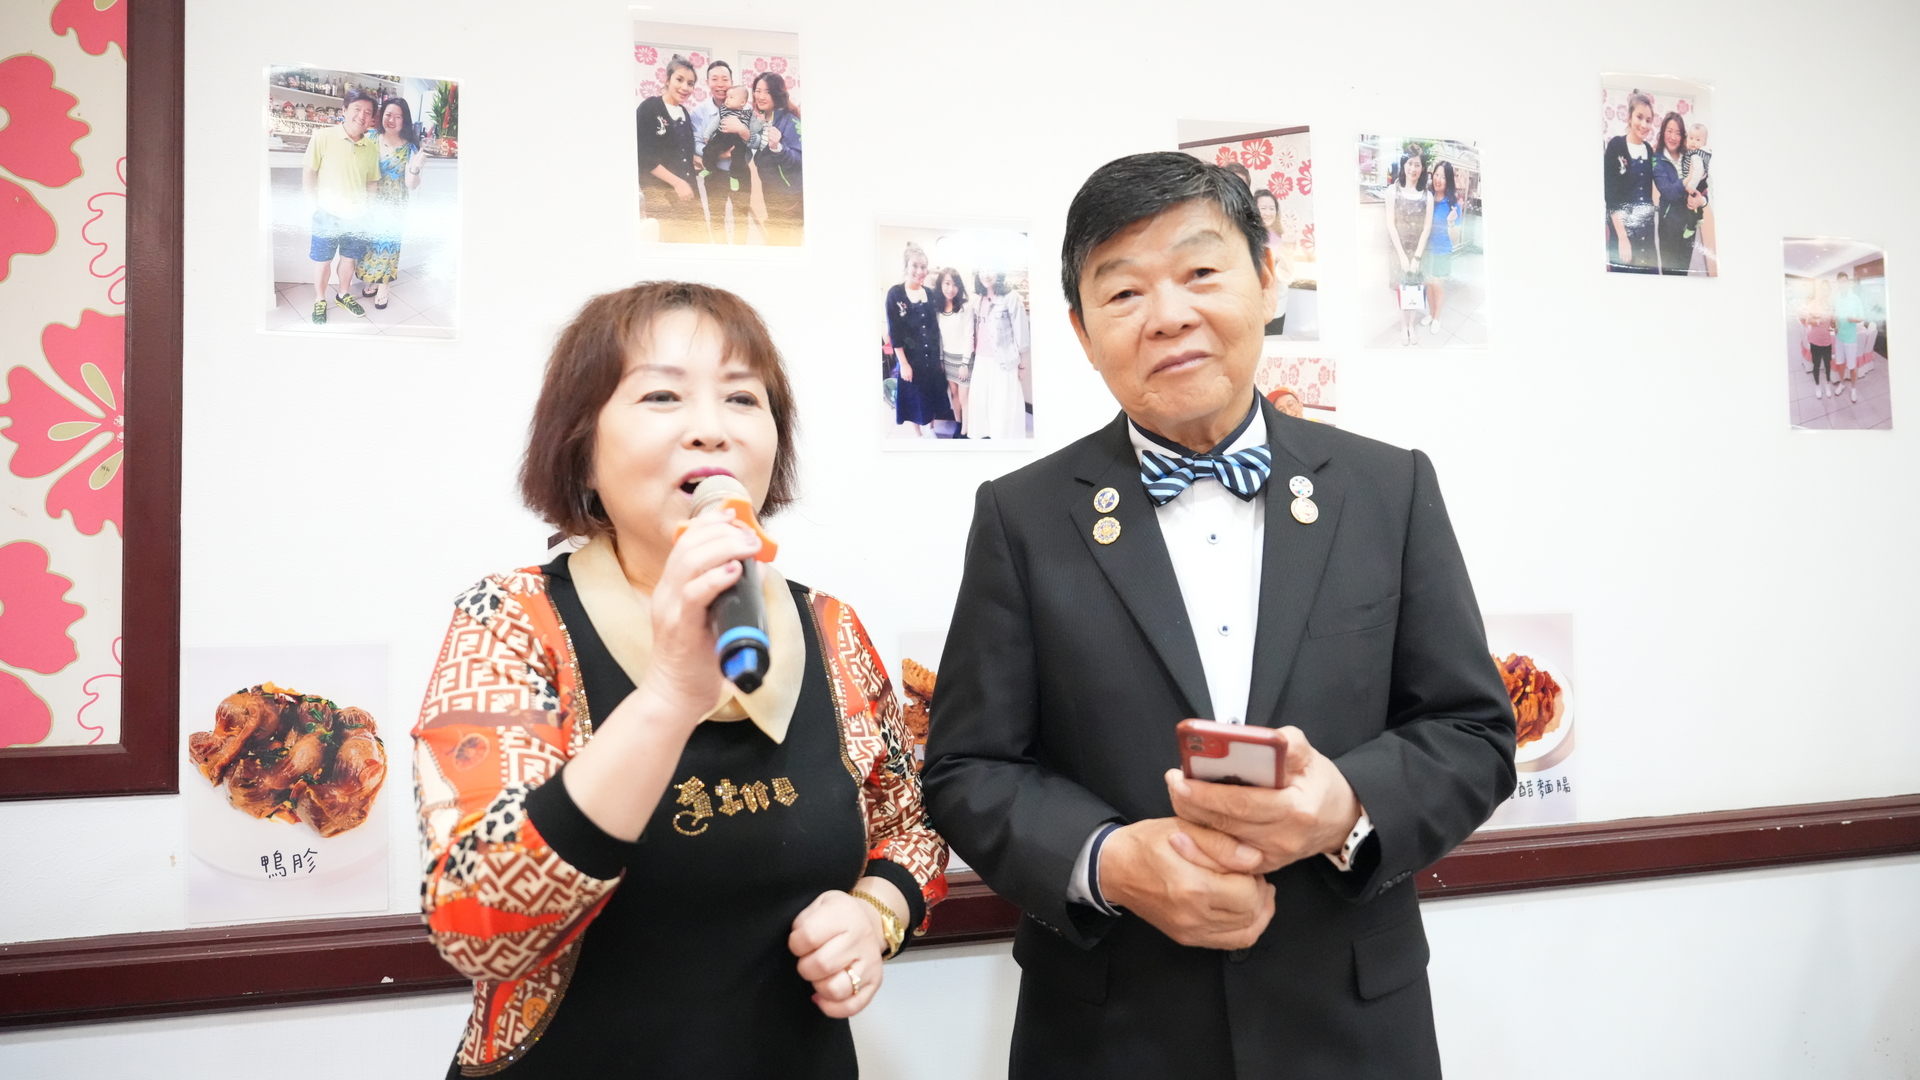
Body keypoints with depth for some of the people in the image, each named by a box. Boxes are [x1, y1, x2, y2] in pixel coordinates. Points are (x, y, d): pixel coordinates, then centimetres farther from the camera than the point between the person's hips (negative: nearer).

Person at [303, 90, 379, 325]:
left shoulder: (372, 148, -2)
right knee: (323, 260, 9)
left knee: (349, 258, 19)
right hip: (328, 215, -3)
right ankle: (320, 301, 27)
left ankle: (343, 295, 40)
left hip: (357, 216, 3)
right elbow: (308, 173, -9)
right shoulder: (323, 137, -14)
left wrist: (364, 204, 3)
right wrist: (315, 206, -9)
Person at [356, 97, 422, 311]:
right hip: (370, 205, 3)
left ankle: (383, 287, 24)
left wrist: (414, 169, -31)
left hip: (393, 208, -2)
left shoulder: (409, 148, -11)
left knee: (387, 245, 8)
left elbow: (411, 185, -13)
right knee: (370, 242, 13)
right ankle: (372, 280, 33)